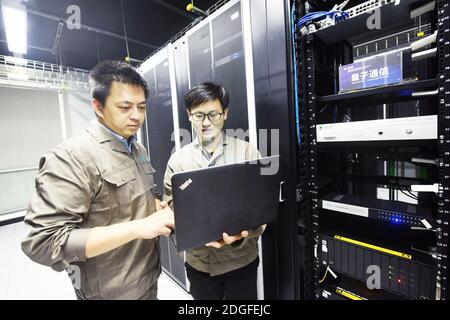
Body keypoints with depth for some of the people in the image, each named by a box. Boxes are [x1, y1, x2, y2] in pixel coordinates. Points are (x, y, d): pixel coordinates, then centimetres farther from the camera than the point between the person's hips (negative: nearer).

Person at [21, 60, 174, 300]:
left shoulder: (139, 150, 3)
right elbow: (43, 242, -26)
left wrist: (159, 208, -8)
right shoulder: (71, 157, -23)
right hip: (110, 291, -7)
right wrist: (139, 227, -32)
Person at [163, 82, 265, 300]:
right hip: (198, 262, 2)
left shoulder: (248, 152, -10)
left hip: (241, 261, -1)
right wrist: (196, 231, -20)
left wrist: (242, 233, -27)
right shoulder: (178, 160, -3)